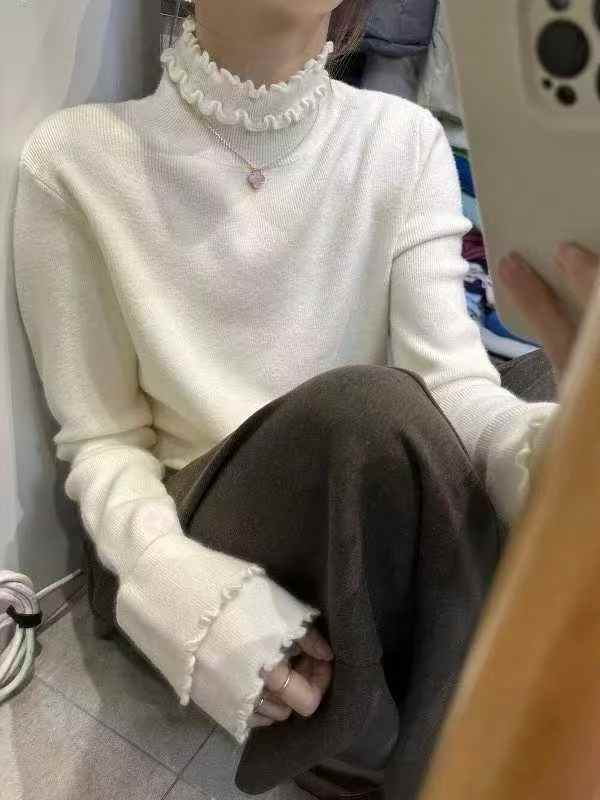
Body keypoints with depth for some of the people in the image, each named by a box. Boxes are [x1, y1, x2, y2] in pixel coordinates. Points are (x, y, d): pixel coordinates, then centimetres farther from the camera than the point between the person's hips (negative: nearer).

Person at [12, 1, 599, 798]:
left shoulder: (404, 140, -1)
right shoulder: (79, 158, -6)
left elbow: (454, 379, -13)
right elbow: (100, 439, -5)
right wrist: (182, 586, -25)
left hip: (390, 544, 4)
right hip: (209, 537, -2)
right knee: (366, 411, -32)